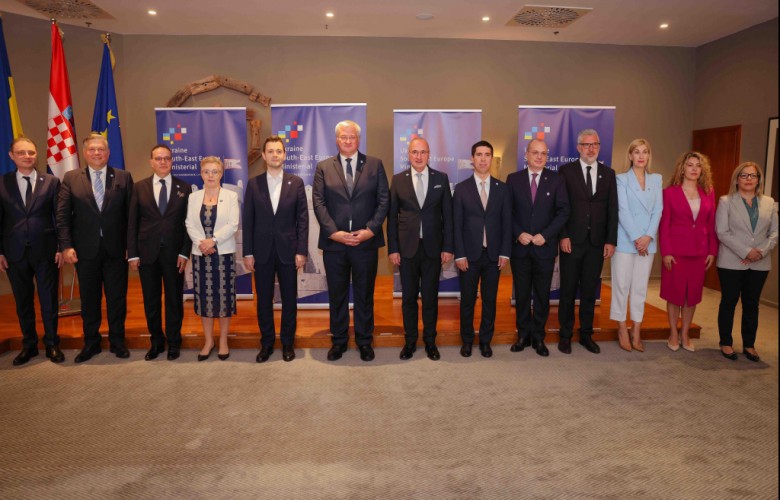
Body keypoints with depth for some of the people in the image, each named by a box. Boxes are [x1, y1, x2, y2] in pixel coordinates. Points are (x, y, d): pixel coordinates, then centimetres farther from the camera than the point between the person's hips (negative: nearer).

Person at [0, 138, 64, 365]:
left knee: (49, 300, 5)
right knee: (23, 302, 12)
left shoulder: (51, 182, 1)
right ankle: (29, 345, 26)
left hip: (46, 251, -1)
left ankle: (52, 344, 19)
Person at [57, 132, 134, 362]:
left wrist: (131, 246, -4)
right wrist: (66, 245, -8)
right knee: (89, 300, 12)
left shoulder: (123, 178, 2)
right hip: (85, 250, 1)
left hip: (116, 249, -1)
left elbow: (131, 214, 1)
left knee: (117, 298, 8)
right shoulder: (71, 178, 4)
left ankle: (117, 341, 23)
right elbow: (63, 215, 1)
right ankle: (91, 343, 27)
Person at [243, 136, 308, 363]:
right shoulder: (254, 184, 4)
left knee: (289, 298, 7)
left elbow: (303, 219, -1)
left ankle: (287, 342, 22)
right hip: (262, 251, 1)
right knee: (264, 299, 9)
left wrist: (301, 251, -7)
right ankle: (266, 343, 23)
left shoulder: (296, 182, 1)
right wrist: (248, 253, -2)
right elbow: (248, 221, 3)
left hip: (288, 250, -1)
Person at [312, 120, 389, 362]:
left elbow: (383, 200, 0)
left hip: (366, 241, 0)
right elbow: (318, 203, -1)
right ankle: (339, 340, 25)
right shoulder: (323, 167, 6)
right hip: (334, 242, 1)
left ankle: (364, 341, 24)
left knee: (365, 294, 10)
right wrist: (333, 232, -12)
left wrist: (371, 229, -11)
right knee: (337, 295, 10)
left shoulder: (375, 164, 5)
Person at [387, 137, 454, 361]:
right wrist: (392, 248, -2)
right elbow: (392, 216, 3)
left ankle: (430, 341, 23)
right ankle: (410, 341, 23)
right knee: (408, 297, 9)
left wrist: (448, 247, -2)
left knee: (430, 297, 8)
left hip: (433, 248, 0)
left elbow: (448, 215, 2)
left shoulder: (441, 178, 3)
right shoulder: (398, 179, 3)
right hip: (407, 248, 0)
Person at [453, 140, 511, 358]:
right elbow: (457, 224, -2)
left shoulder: (502, 188, 5)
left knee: (490, 300, 9)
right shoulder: (461, 188, 1)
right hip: (469, 254, -1)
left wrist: (505, 252, -3)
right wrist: (459, 254, -8)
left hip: (493, 254, 1)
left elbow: (507, 223, 4)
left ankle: (485, 341, 23)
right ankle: (467, 340, 22)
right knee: (467, 300, 7)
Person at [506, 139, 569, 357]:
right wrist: (518, 234, -12)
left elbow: (563, 211, -2)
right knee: (521, 294, 9)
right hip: (520, 247, 0)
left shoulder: (556, 180, 2)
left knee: (542, 295, 7)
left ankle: (538, 337, 20)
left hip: (545, 247, 0)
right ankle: (523, 335, 22)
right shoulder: (513, 179, 4)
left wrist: (545, 235, -12)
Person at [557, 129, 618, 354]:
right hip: (572, 241, -2)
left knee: (590, 291, 9)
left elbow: (612, 209, 6)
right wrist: (563, 236, -10)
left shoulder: (608, 173, 9)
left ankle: (586, 335, 22)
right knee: (568, 290, 5)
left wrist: (611, 240, 0)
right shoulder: (566, 171, 0)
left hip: (597, 242, 3)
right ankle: (565, 335, 17)